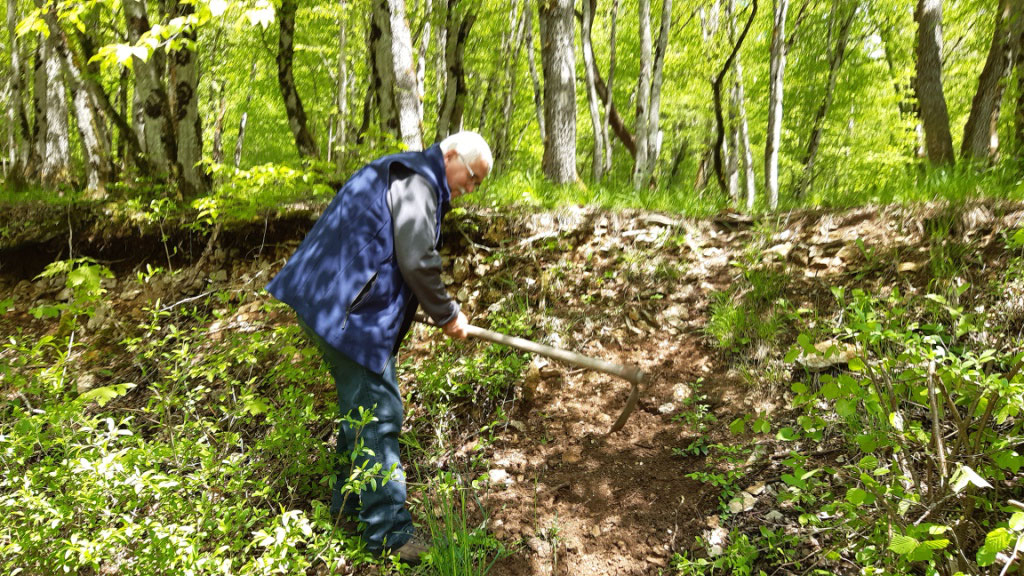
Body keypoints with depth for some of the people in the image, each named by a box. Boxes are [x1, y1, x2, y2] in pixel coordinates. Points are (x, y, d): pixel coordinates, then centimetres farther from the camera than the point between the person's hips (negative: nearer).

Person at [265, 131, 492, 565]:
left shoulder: (407, 178, 22)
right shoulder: (417, 181, -11)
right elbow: (416, 261, -18)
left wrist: (443, 310, 21)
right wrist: (446, 315, -5)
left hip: (335, 303, 11)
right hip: (347, 311, -11)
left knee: (363, 407, 20)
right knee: (377, 413, -7)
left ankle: (349, 503, 34)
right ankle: (388, 532, 1)